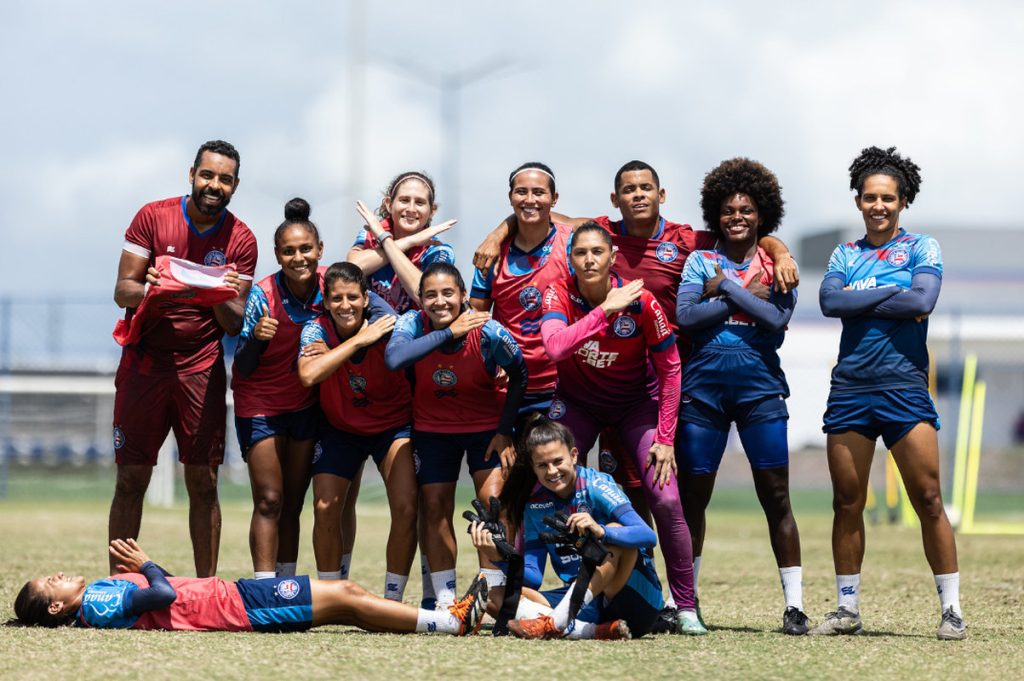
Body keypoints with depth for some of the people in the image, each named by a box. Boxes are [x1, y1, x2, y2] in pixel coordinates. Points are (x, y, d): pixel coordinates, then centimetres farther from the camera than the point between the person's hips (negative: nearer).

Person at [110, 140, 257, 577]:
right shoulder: (153, 217, -1)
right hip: (144, 360, -1)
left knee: (203, 483, -2)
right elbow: (121, 291, -3)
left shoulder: (241, 241, 1)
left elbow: (235, 325, 0)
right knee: (131, 479, -2)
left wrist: (221, 299, -22)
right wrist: (148, 290, -25)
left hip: (201, 368, 1)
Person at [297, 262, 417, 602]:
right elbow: (308, 374, -40)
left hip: (394, 425, -1)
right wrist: (359, 340, -40)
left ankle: (392, 600, 0)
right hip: (340, 429, 1)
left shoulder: (389, 328, -23)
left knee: (406, 509, -15)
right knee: (325, 509, -11)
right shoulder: (317, 330, -21)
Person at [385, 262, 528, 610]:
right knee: (434, 509, 0)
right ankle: (445, 603, 8)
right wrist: (449, 333, -42)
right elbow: (393, 359, -44)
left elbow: (519, 375, -7)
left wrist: (505, 430, -9)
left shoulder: (488, 332, -25)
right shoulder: (413, 324, -22)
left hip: (488, 427, -2)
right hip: (432, 428, 2)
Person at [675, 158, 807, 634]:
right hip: (703, 385, 1)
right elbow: (685, 316, -6)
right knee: (692, 495, 5)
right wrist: (747, 297, -9)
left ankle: (794, 604, -2)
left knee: (775, 496, -5)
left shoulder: (777, 266, 8)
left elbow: (778, 318, -10)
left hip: (760, 386, -1)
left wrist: (726, 286, -9)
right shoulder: (700, 262, 10)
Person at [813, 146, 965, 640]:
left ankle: (951, 611, -2)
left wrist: (859, 302, -7)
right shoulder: (845, 255, 14)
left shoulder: (920, 248, 5)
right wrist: (891, 294, -10)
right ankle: (847, 611, 14)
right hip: (849, 390, 3)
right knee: (847, 504, 6)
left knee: (928, 501, -7)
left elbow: (923, 299, -13)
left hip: (904, 388, -3)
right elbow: (829, 301, -5)